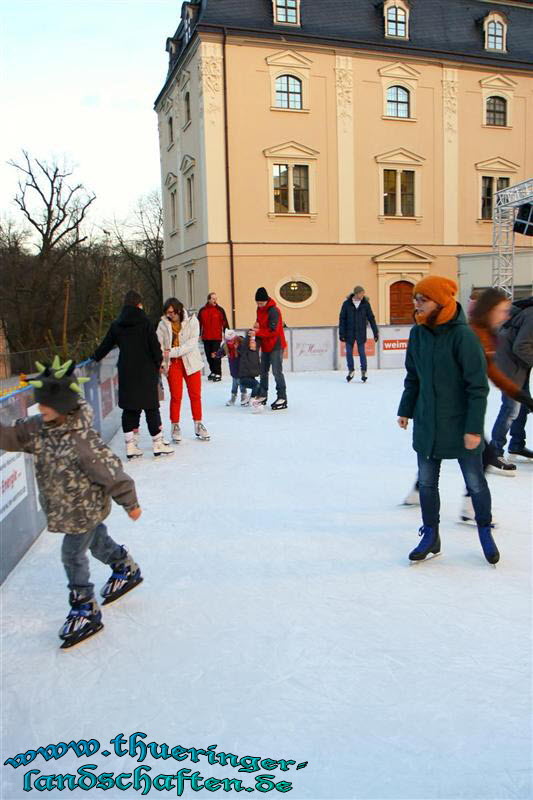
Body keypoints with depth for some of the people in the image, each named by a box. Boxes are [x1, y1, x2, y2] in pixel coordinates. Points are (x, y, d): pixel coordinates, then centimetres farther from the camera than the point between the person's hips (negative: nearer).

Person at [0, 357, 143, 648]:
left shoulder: (81, 439, -32)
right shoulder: (39, 427, -8)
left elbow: (111, 471, -25)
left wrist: (130, 503, -15)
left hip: (84, 509, -8)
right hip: (63, 507, 8)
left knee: (73, 556, 2)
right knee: (97, 540, 26)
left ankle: (85, 610, 20)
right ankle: (125, 568, 51)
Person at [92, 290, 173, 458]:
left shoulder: (116, 325, 6)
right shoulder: (144, 322, -7)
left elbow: (105, 344, 16)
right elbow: (154, 345, -8)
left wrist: (95, 357, 33)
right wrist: (159, 362, 6)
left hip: (126, 373, 4)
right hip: (146, 371, -4)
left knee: (129, 408, 9)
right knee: (151, 407, 3)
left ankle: (131, 446, 9)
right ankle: (158, 443, 7)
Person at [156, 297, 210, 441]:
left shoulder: (192, 321, -4)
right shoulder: (163, 324, 0)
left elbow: (192, 343, -13)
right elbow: (159, 345, -2)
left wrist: (173, 352, -20)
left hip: (191, 362, 0)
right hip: (172, 364, 0)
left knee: (195, 395, 6)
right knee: (175, 396, 0)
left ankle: (198, 426, 20)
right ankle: (175, 427, 12)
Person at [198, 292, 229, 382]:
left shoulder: (220, 310, 0)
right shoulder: (202, 310, 6)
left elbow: (225, 322, -1)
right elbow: (199, 323, 12)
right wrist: (198, 334, 9)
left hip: (217, 337, -3)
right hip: (206, 337, 3)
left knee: (216, 355, -6)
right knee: (209, 356, 10)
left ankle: (218, 373, 0)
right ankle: (212, 371, 25)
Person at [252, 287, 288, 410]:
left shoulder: (274, 311, -19)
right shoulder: (260, 309, 7)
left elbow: (273, 330, -24)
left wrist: (258, 332, -23)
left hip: (276, 345, -9)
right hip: (265, 345, 9)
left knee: (277, 371, -9)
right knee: (263, 371, 13)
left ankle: (282, 398, -4)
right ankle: (262, 396, 22)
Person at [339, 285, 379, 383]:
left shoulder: (365, 304, -2)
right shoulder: (346, 304, -5)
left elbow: (371, 318, 2)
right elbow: (342, 319, -1)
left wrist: (376, 332, 1)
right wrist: (341, 333, -4)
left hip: (361, 333, 0)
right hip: (349, 333, 1)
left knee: (362, 352, 0)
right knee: (349, 352, 5)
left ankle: (363, 371, 14)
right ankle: (351, 370, 23)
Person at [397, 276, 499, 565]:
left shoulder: (463, 335, -18)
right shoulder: (418, 333, 0)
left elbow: (478, 386, -16)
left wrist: (474, 428, -17)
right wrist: (406, 410, 14)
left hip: (460, 426, -5)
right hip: (426, 425, 5)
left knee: (475, 482, 11)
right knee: (426, 482, 11)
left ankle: (485, 532, 34)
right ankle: (430, 535, 29)